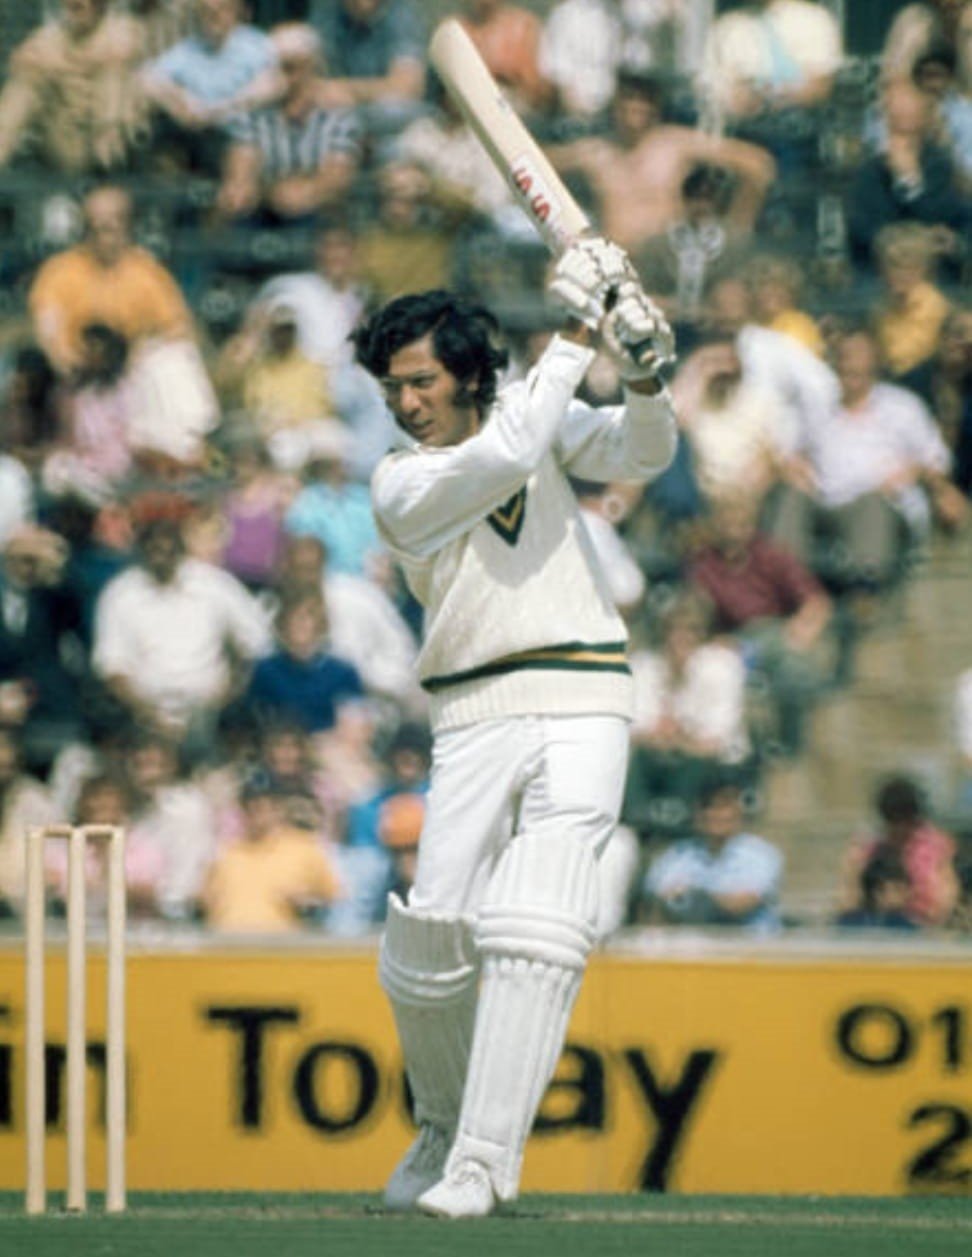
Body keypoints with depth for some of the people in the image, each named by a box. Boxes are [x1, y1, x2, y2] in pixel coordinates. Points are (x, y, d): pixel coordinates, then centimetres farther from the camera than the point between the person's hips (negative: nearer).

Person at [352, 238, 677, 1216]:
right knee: (427, 946, -7)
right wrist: (574, 333, -15)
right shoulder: (402, 485, -2)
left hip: (582, 704, 0)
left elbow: (639, 454, -3)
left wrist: (643, 375, -23)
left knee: (532, 931, -16)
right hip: (474, 721, 0)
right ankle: (443, 1125, 21)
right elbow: (507, 457, -18)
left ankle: (482, 1161, -19)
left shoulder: (536, 413, 10)